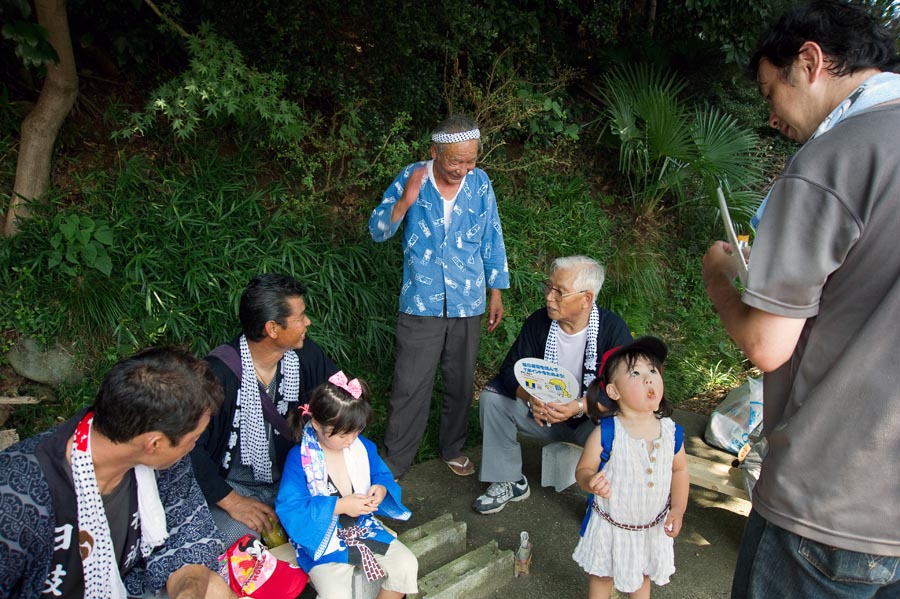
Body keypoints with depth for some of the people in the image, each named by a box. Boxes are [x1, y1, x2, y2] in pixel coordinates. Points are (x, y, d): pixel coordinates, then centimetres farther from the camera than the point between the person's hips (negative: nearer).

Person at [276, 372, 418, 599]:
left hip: (363, 528, 5)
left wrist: (382, 489, -14)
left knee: (407, 566, -6)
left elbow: (383, 476, 12)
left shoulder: (363, 447, -1)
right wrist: (338, 506, -27)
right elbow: (290, 510, -22)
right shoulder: (299, 459, -17)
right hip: (323, 540, -5)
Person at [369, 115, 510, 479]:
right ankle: (394, 463, 18)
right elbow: (378, 231, -9)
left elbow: (492, 240, 7)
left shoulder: (480, 183, -2)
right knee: (410, 386, 1)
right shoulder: (410, 178, -8)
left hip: (468, 303, 3)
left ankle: (453, 449, 36)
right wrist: (405, 201, -27)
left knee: (461, 382, 15)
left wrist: (496, 293, 9)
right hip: (421, 303, -2)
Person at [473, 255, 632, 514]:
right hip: (544, 413, 4)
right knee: (492, 396, -14)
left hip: (591, 417, -3)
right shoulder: (538, 322, -8)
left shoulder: (613, 328, -17)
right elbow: (511, 369, -10)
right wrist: (531, 396, -33)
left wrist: (579, 406, -38)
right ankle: (510, 482, -2)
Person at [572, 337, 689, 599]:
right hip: (610, 525, -3)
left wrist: (678, 509, -4)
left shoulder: (672, 432, -13)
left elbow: (679, 470, 3)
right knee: (602, 576, 21)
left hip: (653, 527, 3)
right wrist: (591, 482, -37)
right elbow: (583, 469, -16)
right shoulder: (605, 434, -25)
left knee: (642, 577, 26)